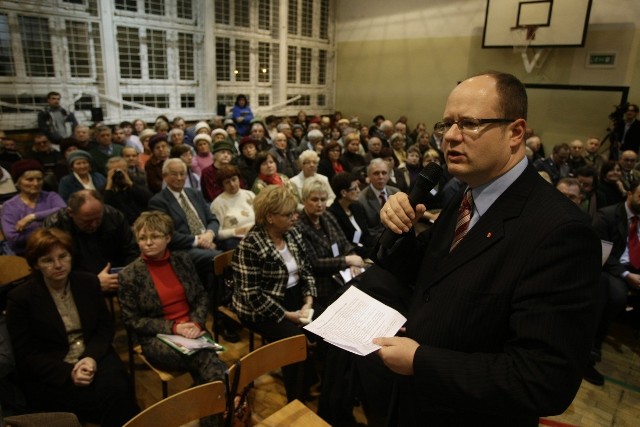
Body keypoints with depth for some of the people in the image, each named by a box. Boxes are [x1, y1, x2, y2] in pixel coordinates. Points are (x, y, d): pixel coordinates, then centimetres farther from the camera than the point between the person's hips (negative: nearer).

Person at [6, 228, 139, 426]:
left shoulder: (88, 282, 5)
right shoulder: (20, 298, -5)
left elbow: (106, 326, 7)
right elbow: (26, 356, -6)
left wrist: (92, 357, -13)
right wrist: (68, 373, -19)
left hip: (94, 358, 3)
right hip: (50, 377, -3)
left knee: (117, 389, -29)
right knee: (109, 399, -29)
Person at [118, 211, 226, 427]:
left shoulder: (183, 260, 5)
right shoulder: (129, 275, -5)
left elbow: (201, 296, 10)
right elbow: (131, 320, -4)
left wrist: (196, 322, -9)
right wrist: (172, 327, -14)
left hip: (191, 330, 3)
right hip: (157, 339, -3)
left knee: (206, 361, -29)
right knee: (206, 359, -30)